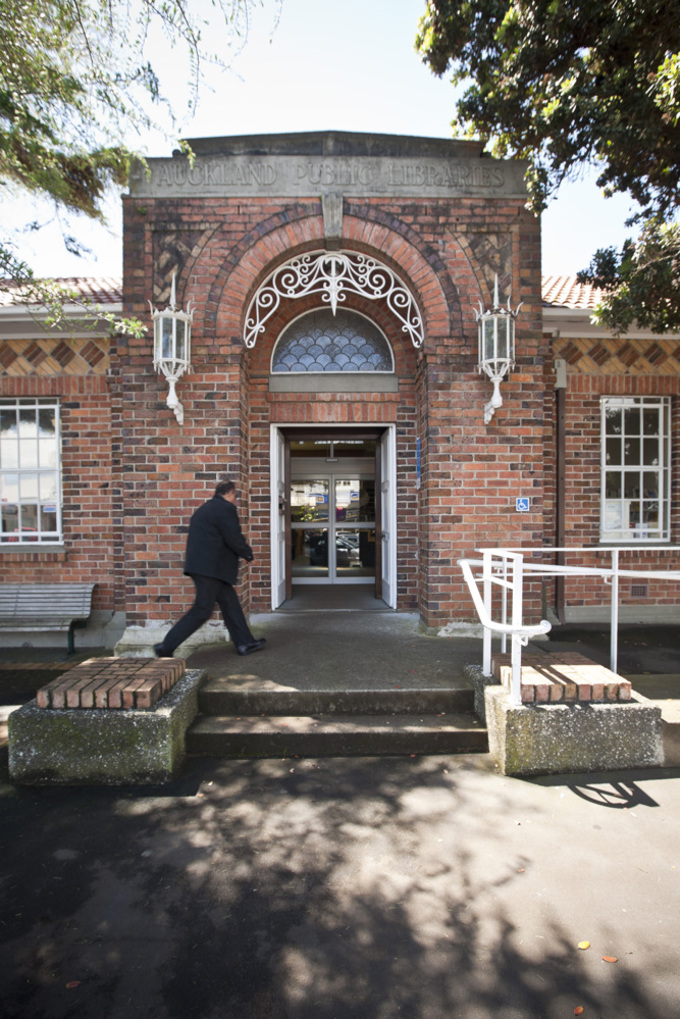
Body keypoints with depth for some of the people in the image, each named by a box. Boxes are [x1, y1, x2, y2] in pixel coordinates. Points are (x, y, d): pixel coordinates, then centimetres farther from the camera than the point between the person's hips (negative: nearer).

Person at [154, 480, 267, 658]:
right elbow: (234, 538, -14)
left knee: (230, 603, 13)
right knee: (202, 610, -4)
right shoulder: (226, 508, -10)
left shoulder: (204, 508, 19)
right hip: (210, 568, -10)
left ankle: (245, 643, 20)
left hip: (201, 564, 10)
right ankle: (166, 646, 1)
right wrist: (249, 555, 3)